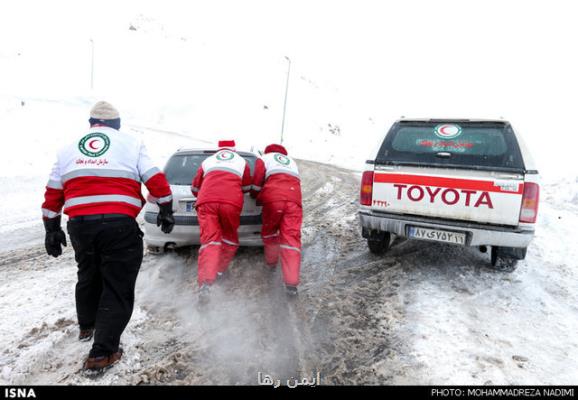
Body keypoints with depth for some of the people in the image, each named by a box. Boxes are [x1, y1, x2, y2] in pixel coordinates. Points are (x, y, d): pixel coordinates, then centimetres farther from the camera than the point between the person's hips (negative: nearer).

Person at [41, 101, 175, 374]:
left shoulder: (68, 149, 18)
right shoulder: (130, 143, 7)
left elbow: (53, 193, 18)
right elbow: (157, 181, 0)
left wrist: (52, 230, 26)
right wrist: (166, 211, 11)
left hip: (79, 224, 5)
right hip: (119, 224, -4)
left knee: (88, 275, 27)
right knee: (117, 287, 4)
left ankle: (87, 327, 47)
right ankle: (101, 353, 3)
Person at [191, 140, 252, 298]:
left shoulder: (207, 161, 28)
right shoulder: (242, 162, 25)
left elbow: (195, 188, 30)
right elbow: (246, 188, 31)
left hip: (206, 201, 1)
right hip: (232, 202, -1)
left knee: (209, 239, -7)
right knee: (229, 238, 20)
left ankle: (205, 281, -23)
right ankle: (221, 269, 27)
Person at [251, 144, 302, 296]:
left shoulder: (264, 158, 22)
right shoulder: (292, 161, 36)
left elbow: (257, 181, 9)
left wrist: (256, 197, 27)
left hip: (273, 198, -3)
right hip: (294, 199, 3)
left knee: (269, 232, 21)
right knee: (291, 237, -5)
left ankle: (271, 262, 36)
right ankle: (292, 283, -13)